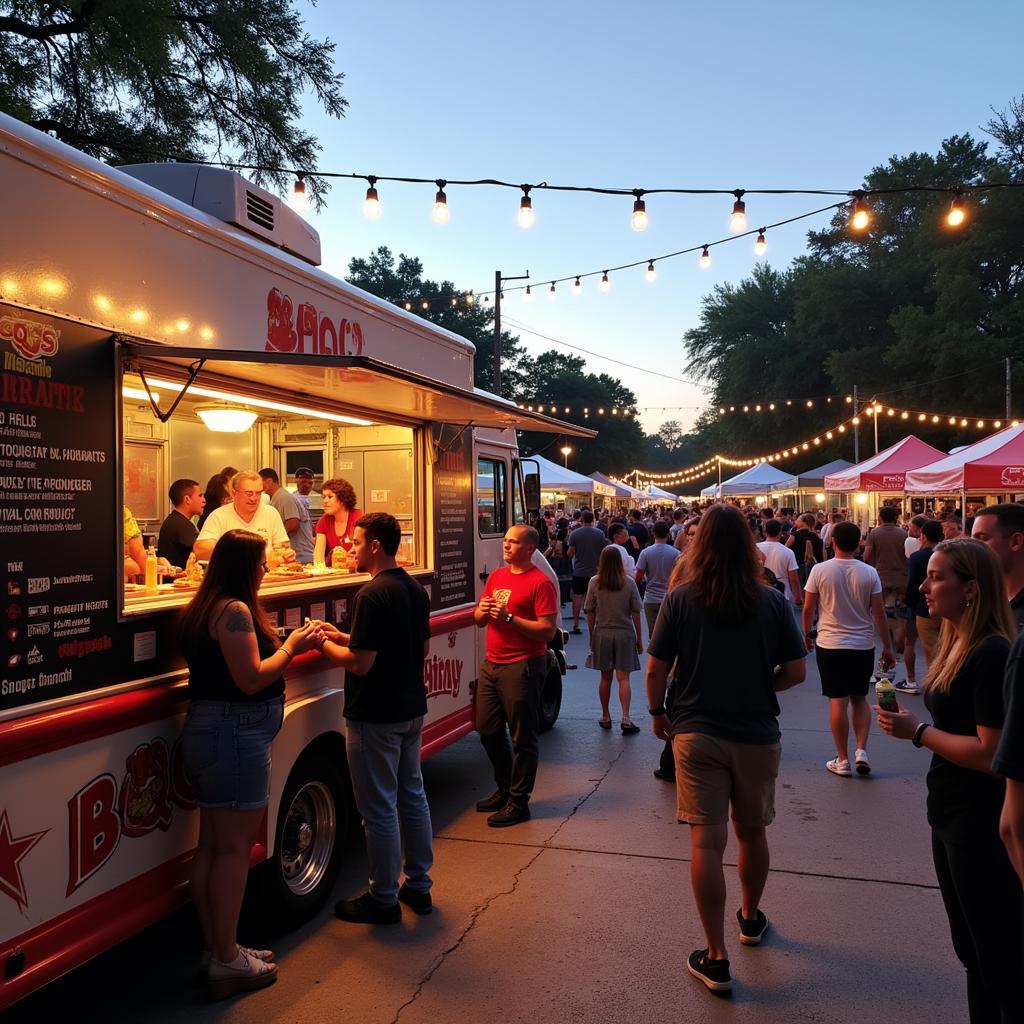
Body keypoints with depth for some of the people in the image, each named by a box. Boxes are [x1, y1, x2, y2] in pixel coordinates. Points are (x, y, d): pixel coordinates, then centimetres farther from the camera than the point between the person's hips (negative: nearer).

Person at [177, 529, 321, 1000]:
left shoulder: (207, 607, 13)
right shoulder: (235, 610, -17)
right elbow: (252, 679, -20)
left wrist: (290, 644, 12)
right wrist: (291, 646, -8)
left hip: (209, 731, 10)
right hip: (235, 735, -10)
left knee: (212, 845, 15)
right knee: (233, 847, 0)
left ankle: (216, 949, 27)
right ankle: (226, 962, 10)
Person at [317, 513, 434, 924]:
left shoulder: (373, 594, -22)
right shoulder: (415, 589, 6)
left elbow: (360, 663, -25)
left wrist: (324, 644, -6)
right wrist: (346, 638, 14)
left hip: (375, 717, -9)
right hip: (412, 709, 9)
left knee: (379, 809, 4)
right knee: (412, 796, 18)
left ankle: (384, 900, 16)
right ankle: (419, 886, 29)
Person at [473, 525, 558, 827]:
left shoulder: (540, 583, -11)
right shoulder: (496, 576, 13)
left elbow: (547, 630, -19)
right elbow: (479, 620, 17)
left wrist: (508, 618, -22)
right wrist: (482, 611, -6)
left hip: (522, 666, -8)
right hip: (492, 663, 8)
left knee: (522, 737, 1)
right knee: (487, 729, 16)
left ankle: (518, 802, 13)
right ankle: (504, 788, 34)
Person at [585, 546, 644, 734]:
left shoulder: (594, 583, -5)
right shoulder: (629, 583, -7)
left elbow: (590, 613, -2)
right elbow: (635, 613, -4)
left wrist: (592, 636, 9)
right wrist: (639, 638, 5)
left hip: (602, 633, 1)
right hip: (625, 633, -1)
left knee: (605, 677, 11)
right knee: (623, 677, 1)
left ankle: (606, 717, 20)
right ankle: (625, 718, -7)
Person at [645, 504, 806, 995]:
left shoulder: (680, 599, -9)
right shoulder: (772, 601, -6)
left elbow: (656, 669, -8)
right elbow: (795, 672, -3)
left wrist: (658, 712, 8)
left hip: (696, 733, -2)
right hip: (757, 734, 2)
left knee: (706, 842, 2)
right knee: (752, 831, 21)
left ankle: (717, 959, 7)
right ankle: (751, 917, 44)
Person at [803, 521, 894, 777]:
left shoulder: (820, 570, -8)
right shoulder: (869, 573, -4)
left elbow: (808, 608, -4)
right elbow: (879, 613, -2)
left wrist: (806, 634, 13)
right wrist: (887, 646, 8)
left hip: (830, 644, -2)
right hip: (863, 646, 2)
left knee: (838, 702, 3)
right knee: (860, 699, 18)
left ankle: (843, 760, 9)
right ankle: (861, 750, 7)